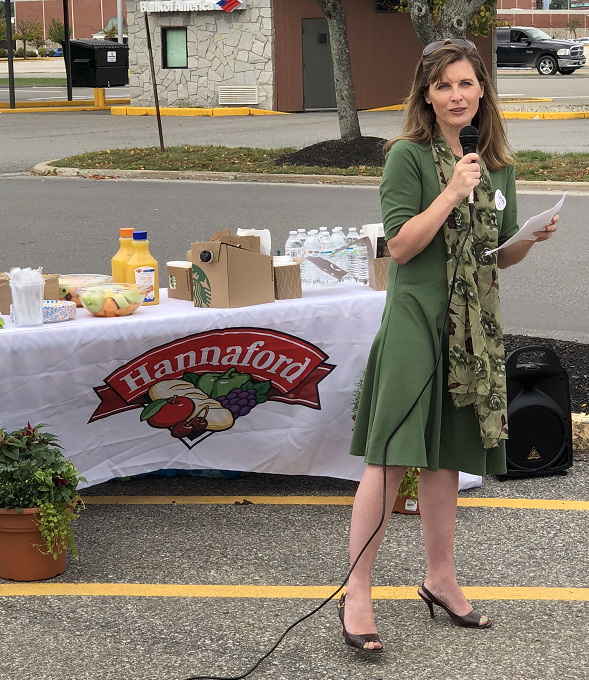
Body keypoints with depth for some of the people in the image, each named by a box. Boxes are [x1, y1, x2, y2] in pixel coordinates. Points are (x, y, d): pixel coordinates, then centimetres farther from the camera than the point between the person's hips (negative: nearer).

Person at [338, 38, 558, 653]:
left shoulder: (496, 164, 11)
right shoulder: (409, 156, -6)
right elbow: (400, 246, -13)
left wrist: (534, 237, -3)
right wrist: (453, 192, -20)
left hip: (474, 326, 6)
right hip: (416, 319, -6)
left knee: (444, 456, 15)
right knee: (391, 458, -8)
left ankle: (440, 579, 26)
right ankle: (356, 593, -2)